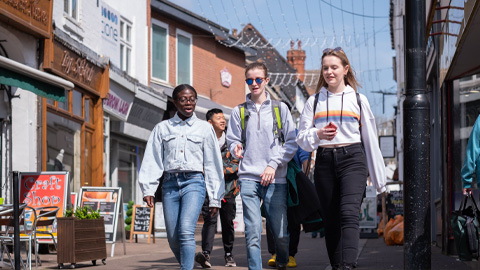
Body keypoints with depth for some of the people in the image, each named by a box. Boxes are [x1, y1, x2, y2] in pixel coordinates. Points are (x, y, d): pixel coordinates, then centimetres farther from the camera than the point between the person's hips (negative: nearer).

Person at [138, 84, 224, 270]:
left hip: (193, 182, -2)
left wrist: (215, 198, 7)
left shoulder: (205, 128, 10)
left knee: (186, 231, -21)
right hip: (170, 184, 2)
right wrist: (148, 189, -4)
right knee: (173, 238, 1)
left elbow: (212, 164, 10)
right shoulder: (162, 128, 13)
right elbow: (152, 160, 9)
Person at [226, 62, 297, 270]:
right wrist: (236, 149, -10)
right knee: (253, 233, -9)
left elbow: (292, 143, 5)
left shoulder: (280, 108, 9)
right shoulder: (239, 112, 12)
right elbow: (233, 141, 13)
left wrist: (274, 164, -6)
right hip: (248, 178, 1)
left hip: (275, 179, -1)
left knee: (281, 233, 0)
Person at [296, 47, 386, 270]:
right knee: (331, 220, 2)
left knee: (349, 213, -20)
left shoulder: (357, 99, 10)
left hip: (352, 159, -2)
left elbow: (370, 139, 11)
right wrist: (318, 134, -14)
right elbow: (302, 138, 9)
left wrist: (379, 179, 9)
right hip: (325, 161, 3)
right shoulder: (314, 101, 13)